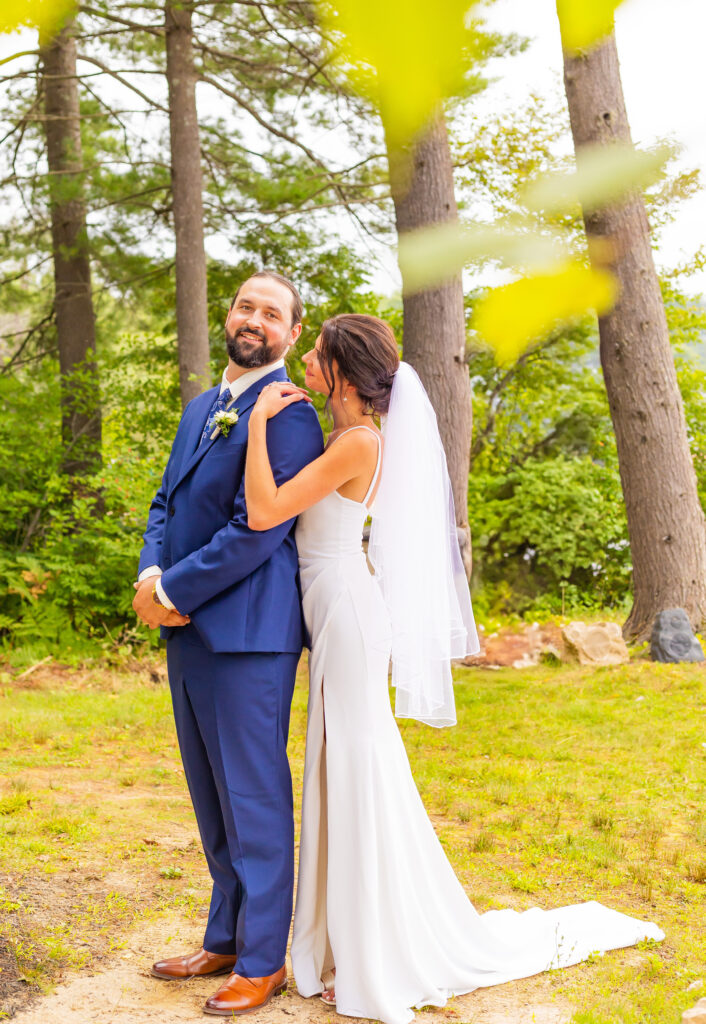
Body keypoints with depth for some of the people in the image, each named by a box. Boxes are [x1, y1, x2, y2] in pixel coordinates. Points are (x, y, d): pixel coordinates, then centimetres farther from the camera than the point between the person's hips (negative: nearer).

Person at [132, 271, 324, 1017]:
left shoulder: (288, 417, -11)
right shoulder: (200, 408, 17)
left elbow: (257, 530, -19)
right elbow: (166, 502, 15)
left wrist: (175, 591, -14)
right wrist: (150, 576, -3)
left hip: (247, 635, -8)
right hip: (188, 633, 8)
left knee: (254, 801, 2)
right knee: (212, 800, 17)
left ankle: (261, 962, 16)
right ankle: (224, 941, 31)